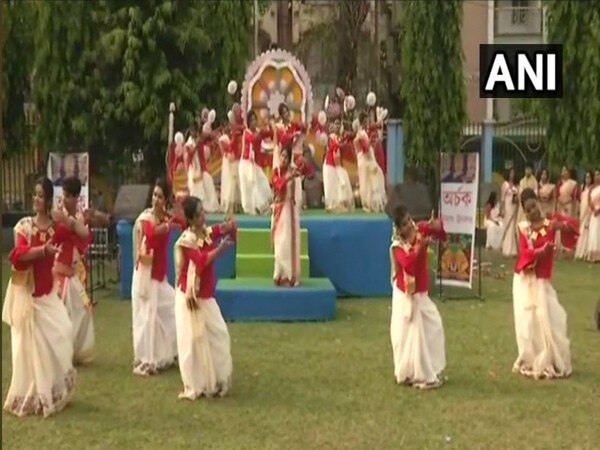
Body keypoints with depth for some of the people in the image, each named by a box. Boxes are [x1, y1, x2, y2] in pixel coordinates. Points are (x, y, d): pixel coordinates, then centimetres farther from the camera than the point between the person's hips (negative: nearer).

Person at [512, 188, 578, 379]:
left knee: (548, 319, -5)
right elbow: (524, 253, -11)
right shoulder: (523, 228, -2)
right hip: (524, 279, 1)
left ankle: (551, 363, 11)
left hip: (542, 279, -1)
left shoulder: (550, 221, -4)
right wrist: (540, 251, -29)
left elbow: (572, 224, -19)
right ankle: (530, 363, 16)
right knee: (527, 321, 4)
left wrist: (561, 225, -40)